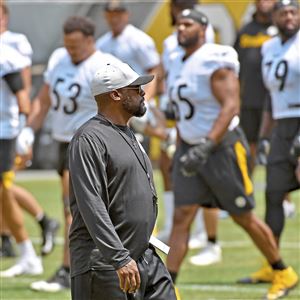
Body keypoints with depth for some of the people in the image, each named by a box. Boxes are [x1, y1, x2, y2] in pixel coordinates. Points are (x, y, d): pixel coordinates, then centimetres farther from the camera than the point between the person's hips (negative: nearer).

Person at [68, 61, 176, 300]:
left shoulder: (129, 135, 19)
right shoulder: (90, 139, -13)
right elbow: (92, 207, -22)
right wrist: (120, 259, -28)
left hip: (146, 258, 9)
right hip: (103, 262, -9)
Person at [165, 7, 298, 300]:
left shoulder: (215, 62, -17)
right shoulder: (179, 64, 10)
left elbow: (230, 106, -25)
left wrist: (206, 146, -33)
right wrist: (183, 148, 21)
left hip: (223, 147, -7)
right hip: (190, 149, 7)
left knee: (244, 217, 6)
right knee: (181, 217, -4)